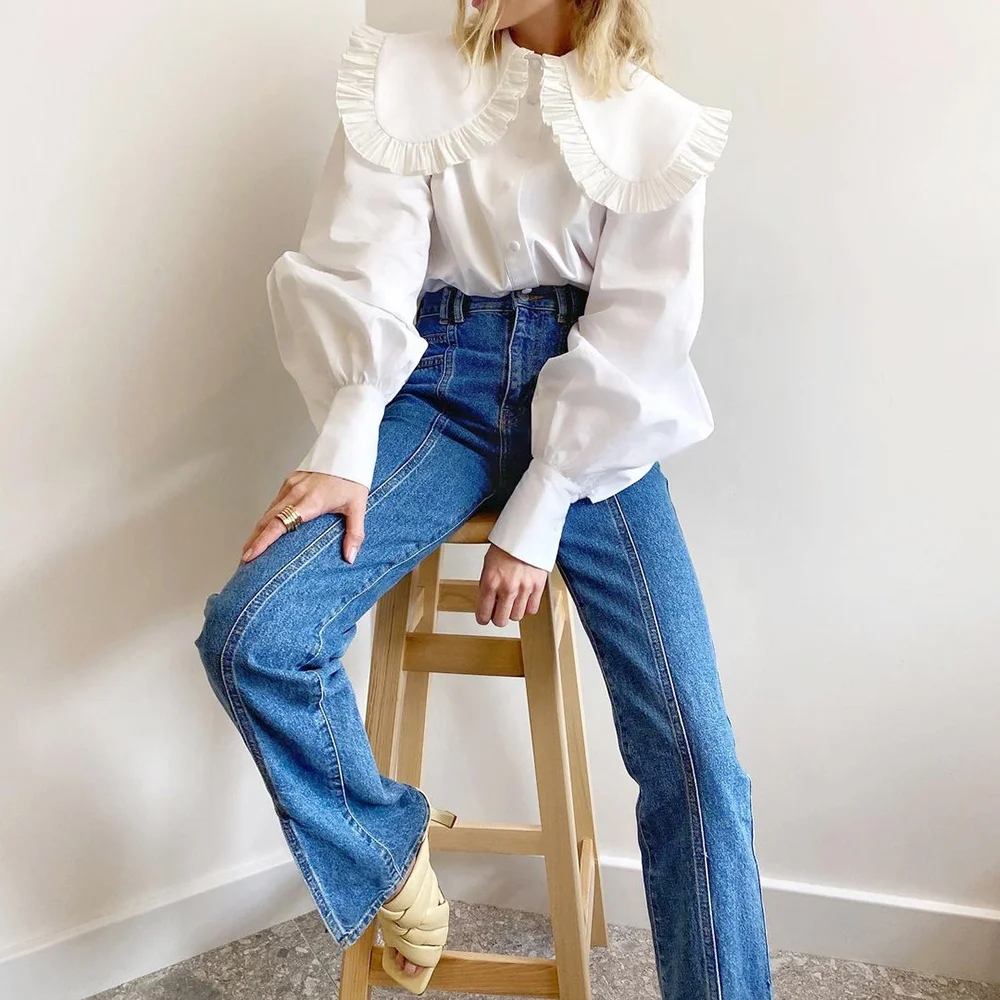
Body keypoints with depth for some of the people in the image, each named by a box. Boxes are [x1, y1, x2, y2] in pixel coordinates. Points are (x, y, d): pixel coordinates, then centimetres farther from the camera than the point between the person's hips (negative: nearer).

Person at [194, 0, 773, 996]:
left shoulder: (654, 124, 5)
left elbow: (635, 333, -3)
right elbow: (367, 267, -4)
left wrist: (537, 518, -12)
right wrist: (346, 449, -19)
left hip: (589, 414, 0)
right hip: (438, 385, 1)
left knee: (691, 747, -16)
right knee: (251, 635, -23)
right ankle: (388, 849, 5)